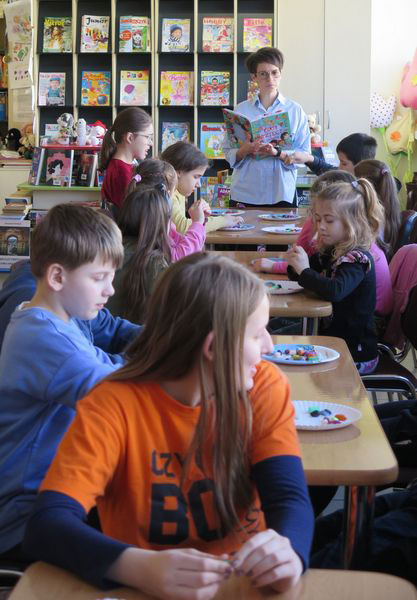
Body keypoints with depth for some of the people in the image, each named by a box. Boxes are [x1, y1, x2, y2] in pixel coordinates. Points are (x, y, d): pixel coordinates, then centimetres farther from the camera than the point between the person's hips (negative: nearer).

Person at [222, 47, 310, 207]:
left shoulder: (295, 110, 4)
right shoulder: (241, 110, 6)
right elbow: (228, 153, 5)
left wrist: (277, 152, -18)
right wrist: (244, 151, -16)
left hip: (281, 194, 0)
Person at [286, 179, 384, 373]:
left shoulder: (357, 259, -20)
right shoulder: (330, 252, 5)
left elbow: (335, 291, -38)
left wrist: (304, 270, -28)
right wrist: (295, 263, -7)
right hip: (330, 338, 8)